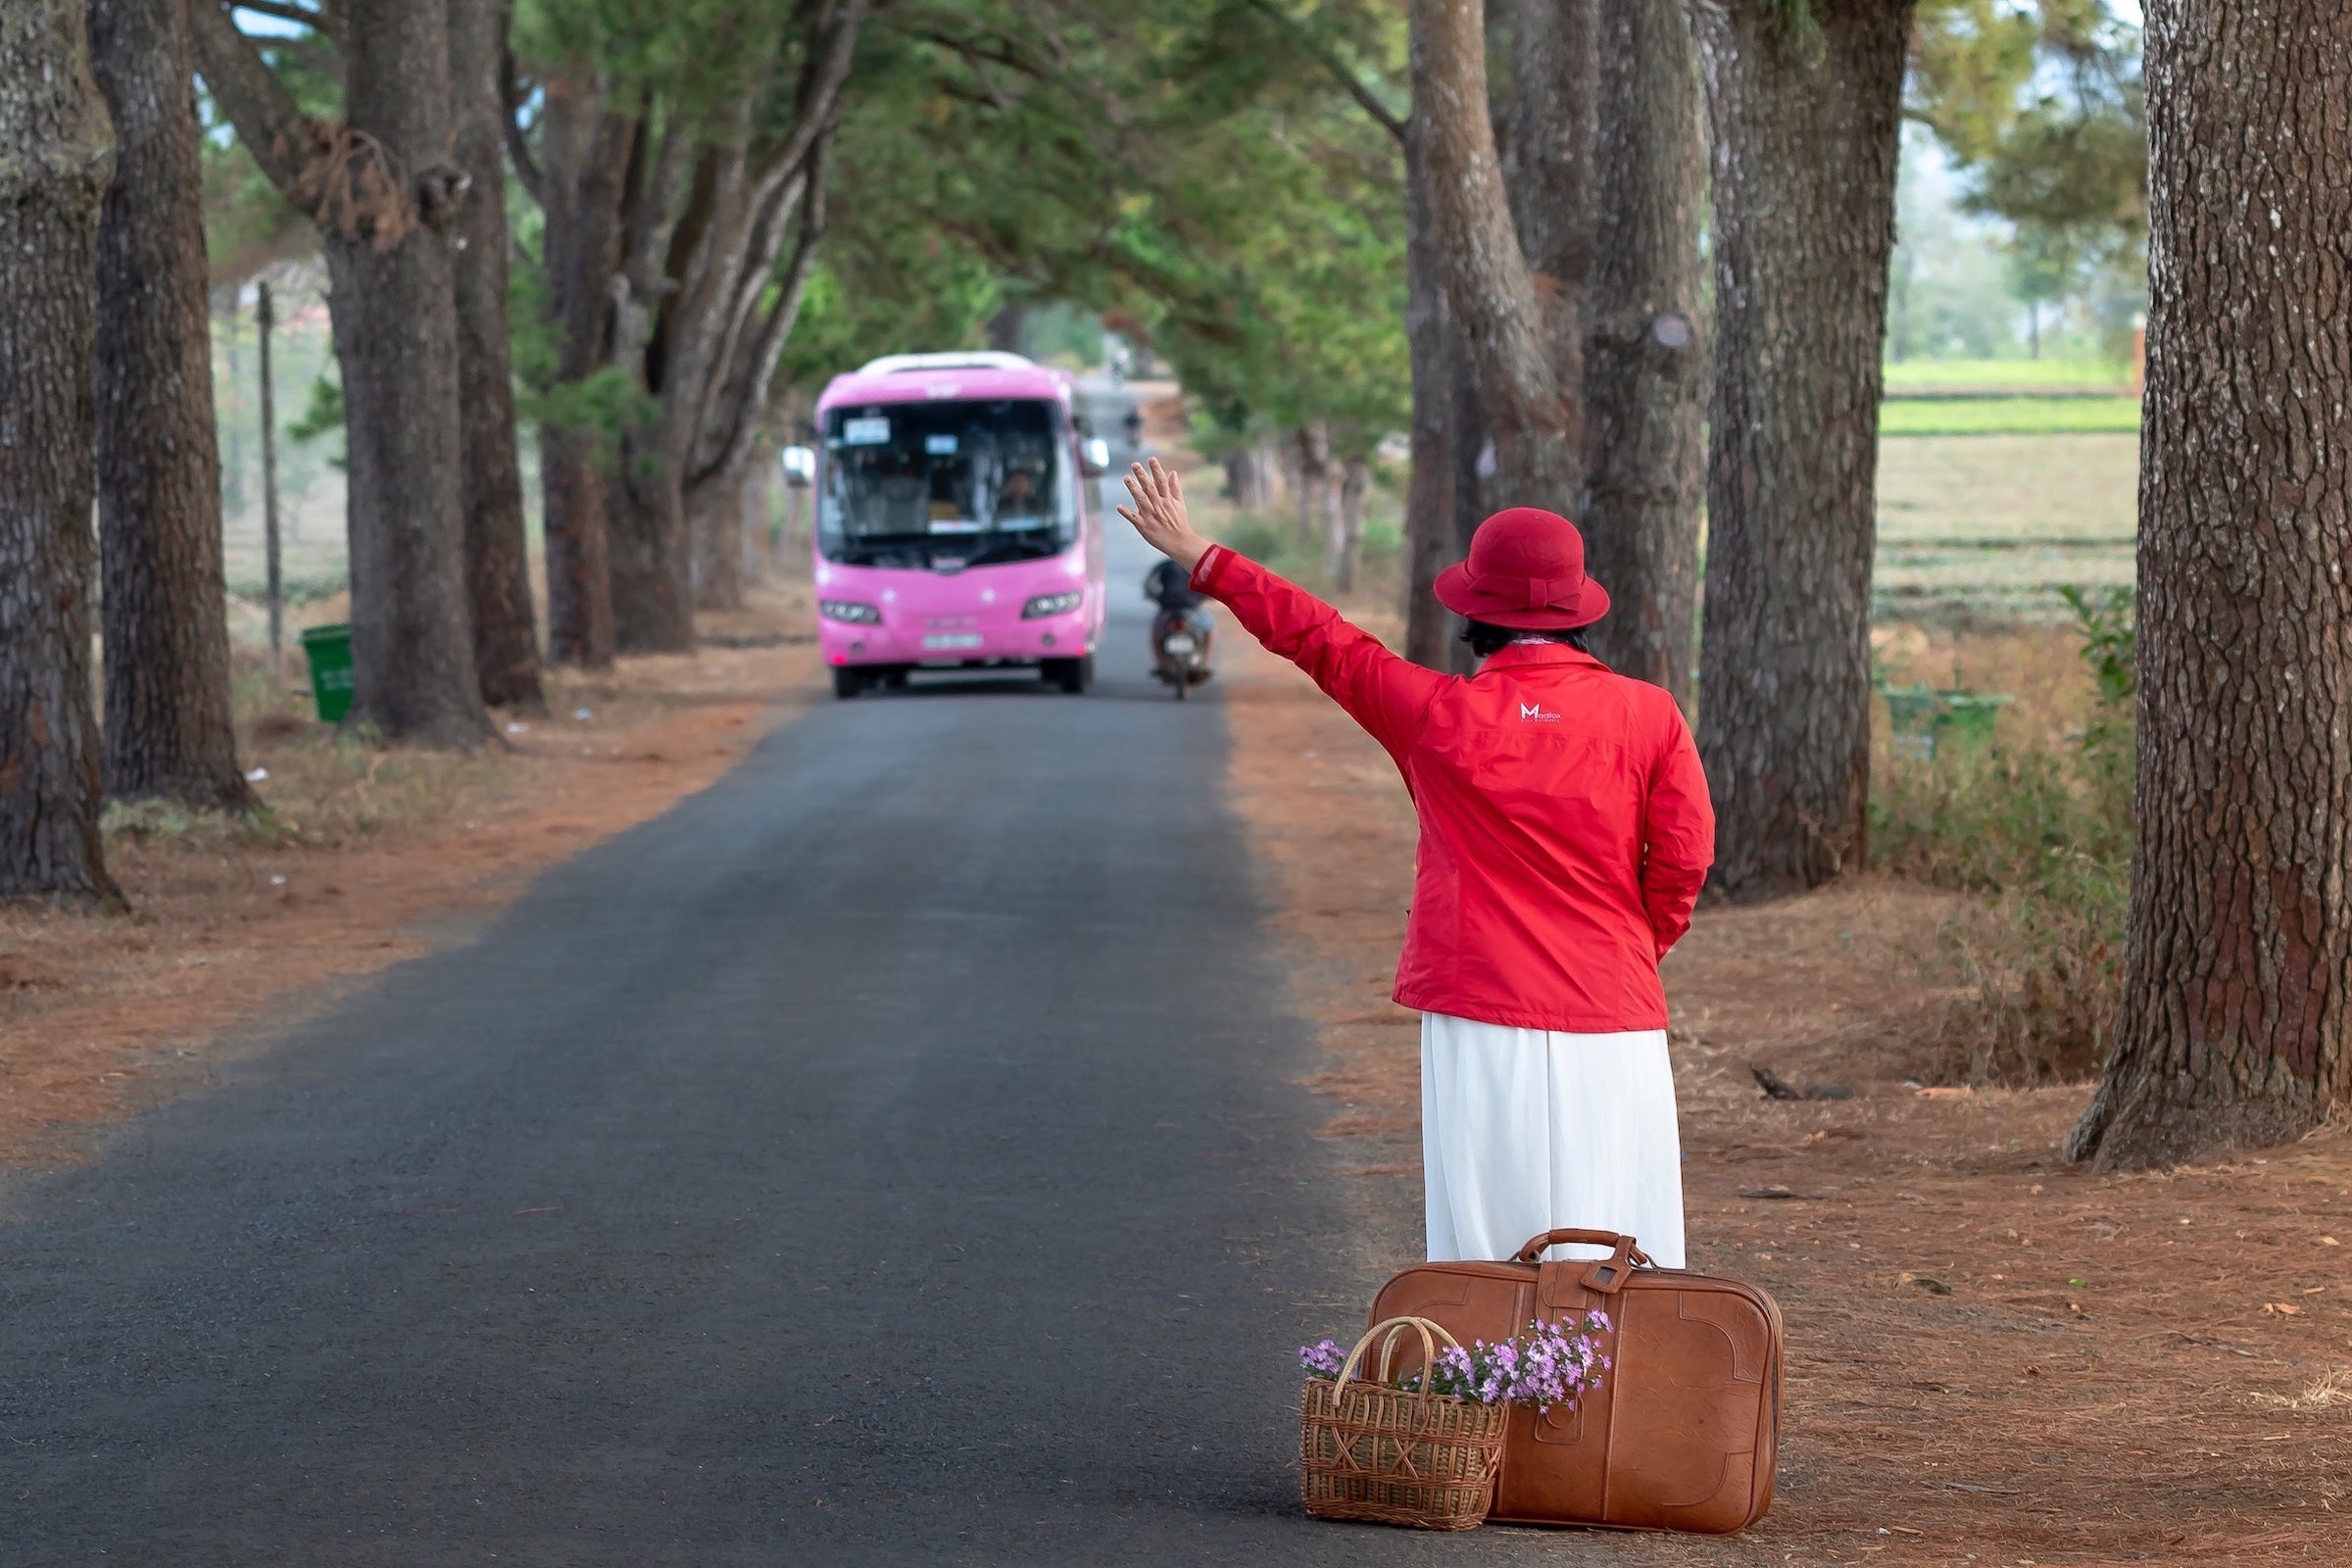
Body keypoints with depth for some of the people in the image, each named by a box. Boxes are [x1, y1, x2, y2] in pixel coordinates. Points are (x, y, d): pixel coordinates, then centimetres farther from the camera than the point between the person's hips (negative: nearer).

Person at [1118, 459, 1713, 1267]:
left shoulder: (1441, 715, -1)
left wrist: (1200, 558, 21)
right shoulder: (1649, 715, -1)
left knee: (1487, 1244, 3)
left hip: (1481, 1026, -1)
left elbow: (1321, 641, 9)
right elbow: (1684, 857, -3)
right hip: (1614, 1026, 1)